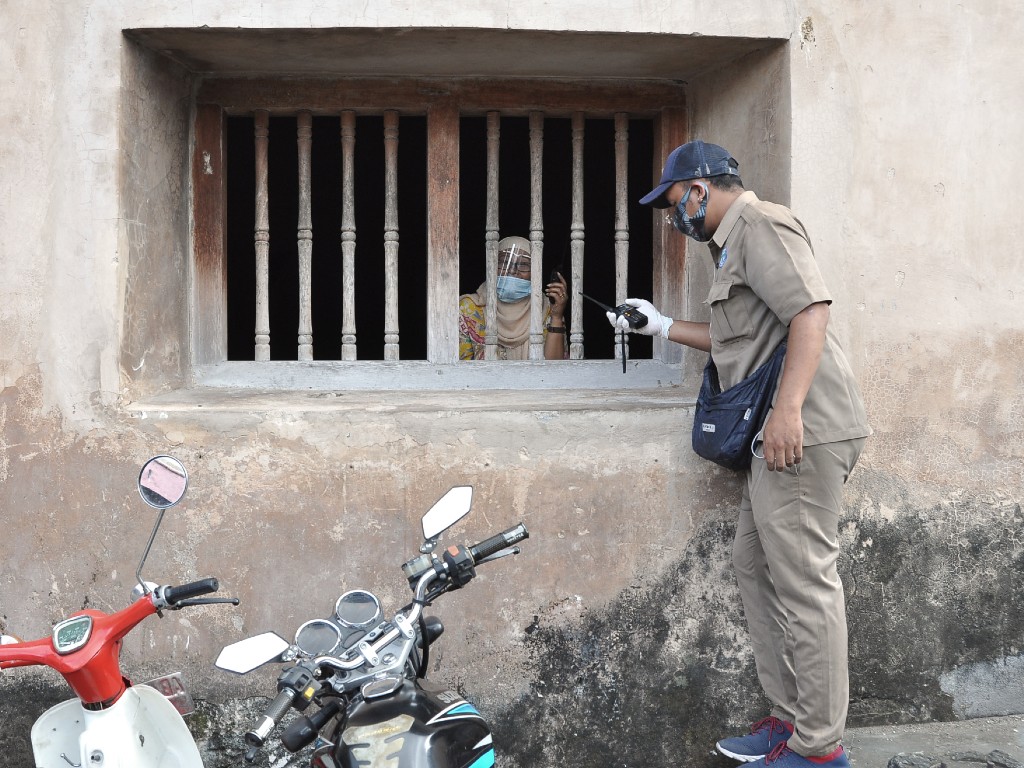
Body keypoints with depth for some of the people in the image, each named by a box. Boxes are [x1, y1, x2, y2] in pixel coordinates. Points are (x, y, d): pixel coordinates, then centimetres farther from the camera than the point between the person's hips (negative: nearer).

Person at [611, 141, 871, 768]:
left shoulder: (759, 222, -7)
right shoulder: (734, 241, 25)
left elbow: (811, 309, -20)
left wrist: (788, 409, -27)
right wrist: (662, 326, 32)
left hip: (801, 432, -11)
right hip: (776, 437, 11)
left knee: (803, 582, -7)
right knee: (756, 566, 14)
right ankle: (790, 716, 22)